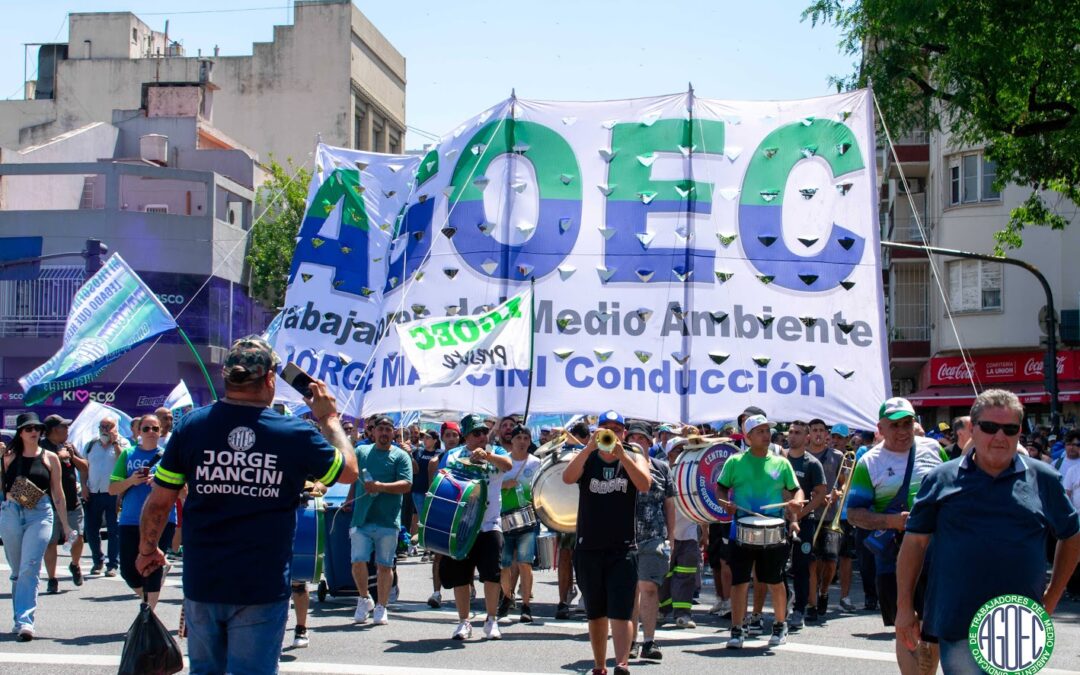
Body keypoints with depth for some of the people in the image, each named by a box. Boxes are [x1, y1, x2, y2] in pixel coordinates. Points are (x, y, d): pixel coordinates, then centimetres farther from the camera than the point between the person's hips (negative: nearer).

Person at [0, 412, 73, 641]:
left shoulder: (49, 458, 7)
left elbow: (57, 491, 12)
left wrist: (65, 522, 13)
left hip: (40, 514, -2)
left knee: (29, 568, -15)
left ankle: (25, 621, -21)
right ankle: (19, 619, 20)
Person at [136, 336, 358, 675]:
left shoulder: (191, 426, -4)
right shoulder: (296, 435, -9)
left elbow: (158, 502, 1)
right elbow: (349, 470, 7)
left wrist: (147, 550, 18)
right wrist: (329, 419, 20)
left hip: (201, 584, 3)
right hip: (262, 589, -2)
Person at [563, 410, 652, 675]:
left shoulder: (635, 459, 4)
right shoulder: (586, 459, 5)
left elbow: (644, 484, -16)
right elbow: (567, 478, -16)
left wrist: (621, 455, -29)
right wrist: (590, 447, -28)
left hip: (623, 548, -2)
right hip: (588, 548, 2)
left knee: (621, 613, -12)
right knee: (596, 613, 12)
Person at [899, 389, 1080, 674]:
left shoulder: (1042, 479, 7)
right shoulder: (943, 479, 4)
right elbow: (915, 542, 5)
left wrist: (1051, 597, 12)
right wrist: (905, 607, 1)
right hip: (958, 626, -1)